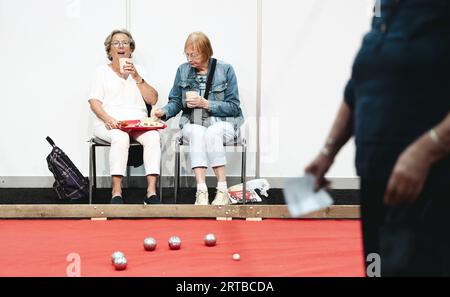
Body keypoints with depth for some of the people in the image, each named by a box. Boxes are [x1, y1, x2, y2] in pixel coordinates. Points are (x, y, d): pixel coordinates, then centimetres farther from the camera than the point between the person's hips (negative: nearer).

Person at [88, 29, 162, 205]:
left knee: (153, 136, -31)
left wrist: (137, 77, -2)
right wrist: (107, 118, -17)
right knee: (120, 138, -37)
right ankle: (116, 193, -40)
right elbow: (94, 102, 3)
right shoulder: (102, 71, 15)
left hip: (138, 122, 2)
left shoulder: (139, 71, 21)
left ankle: (151, 192, -38)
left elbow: (153, 100, 9)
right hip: (109, 123, -2)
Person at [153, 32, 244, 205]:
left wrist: (206, 104, -15)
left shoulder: (225, 70, -1)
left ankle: (222, 191, -36)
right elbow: (175, 102, 13)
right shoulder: (183, 70, 10)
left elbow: (234, 107, -4)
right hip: (193, 124, 2)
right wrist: (164, 112, -9)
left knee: (212, 133, -37)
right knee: (197, 133, -35)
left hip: (222, 122, -2)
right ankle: (201, 191, -44)